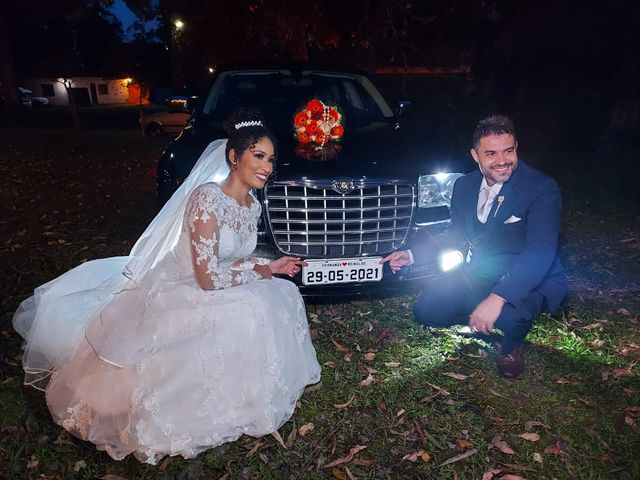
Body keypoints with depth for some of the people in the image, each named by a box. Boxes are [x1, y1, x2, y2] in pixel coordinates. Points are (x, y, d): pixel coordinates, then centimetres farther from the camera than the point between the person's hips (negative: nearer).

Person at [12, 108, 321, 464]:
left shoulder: (253, 206, 2)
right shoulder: (207, 197, -25)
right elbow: (208, 279, -27)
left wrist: (268, 267, -3)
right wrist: (261, 272, -14)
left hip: (204, 294, 9)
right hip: (175, 297, -8)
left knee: (281, 297, -6)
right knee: (255, 311, -25)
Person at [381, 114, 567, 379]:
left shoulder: (541, 188, -20)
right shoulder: (464, 185, 0)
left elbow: (540, 251, -31)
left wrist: (497, 298, -44)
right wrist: (412, 254, 0)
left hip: (530, 281, -5)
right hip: (479, 274, 6)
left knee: (508, 317, -36)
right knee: (426, 310, -8)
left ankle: (512, 344, 4)